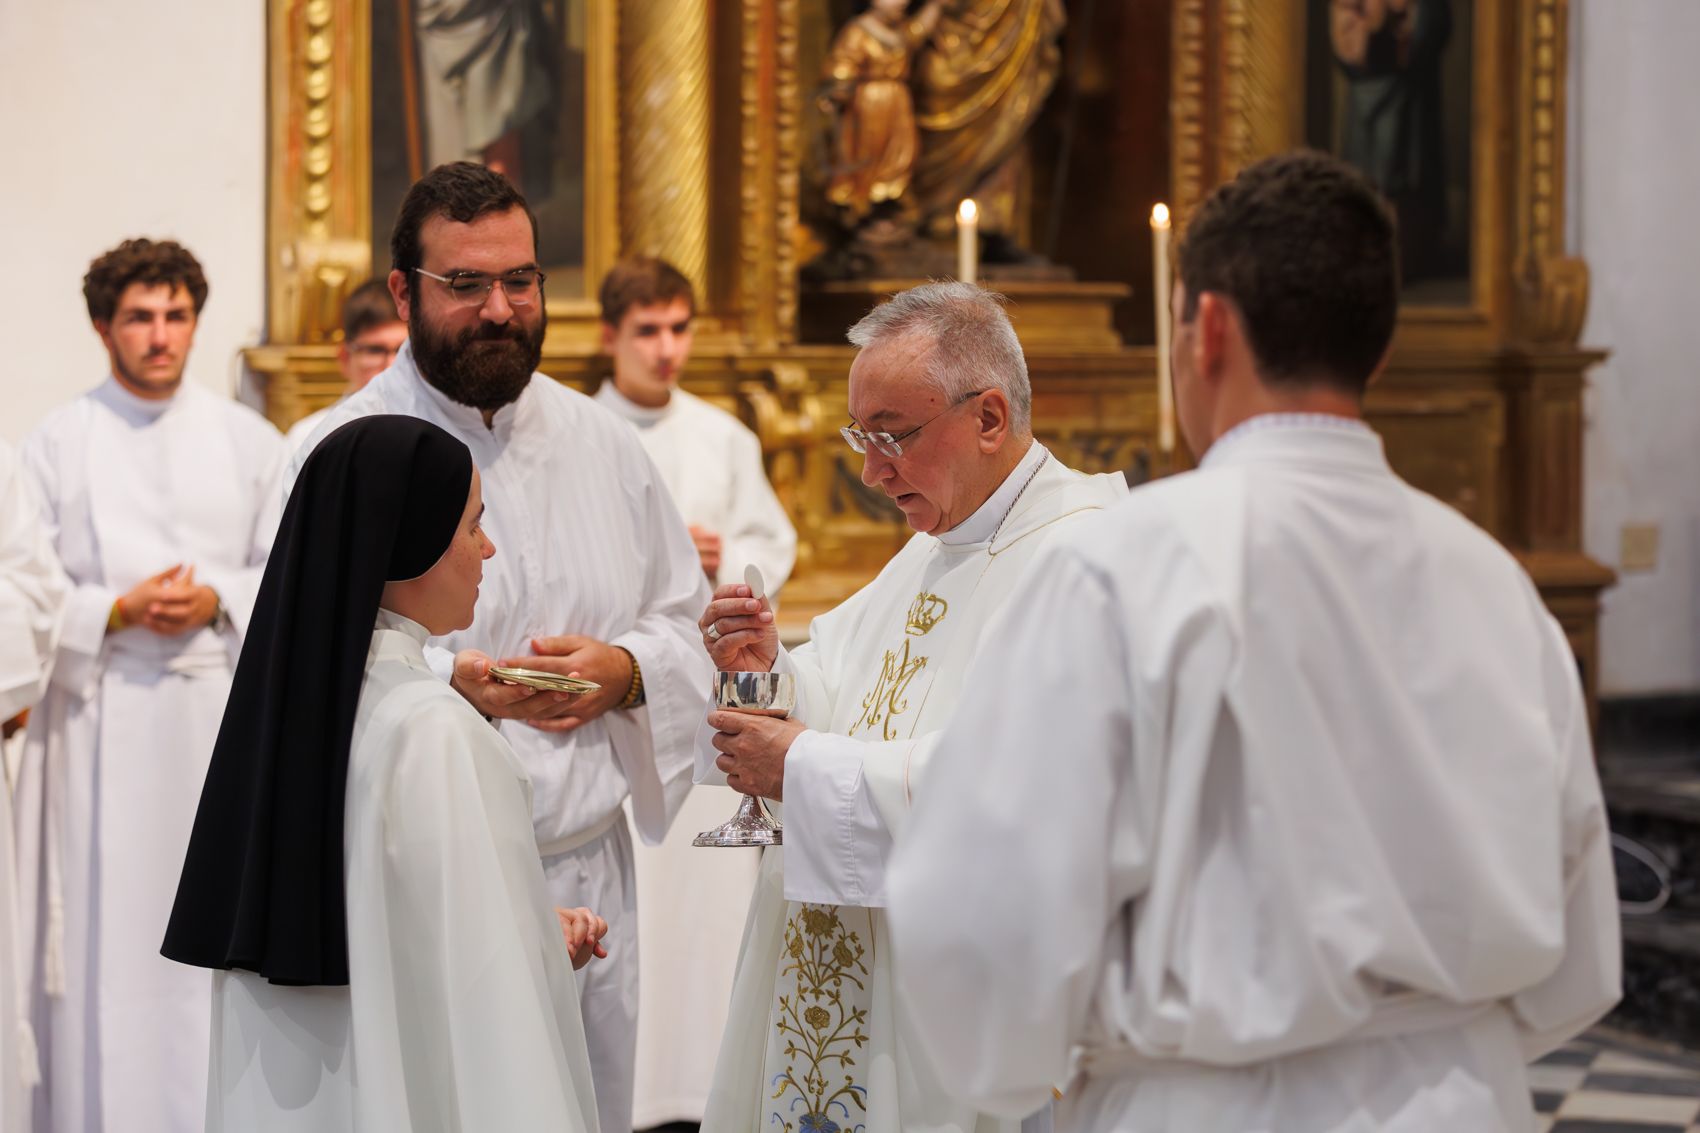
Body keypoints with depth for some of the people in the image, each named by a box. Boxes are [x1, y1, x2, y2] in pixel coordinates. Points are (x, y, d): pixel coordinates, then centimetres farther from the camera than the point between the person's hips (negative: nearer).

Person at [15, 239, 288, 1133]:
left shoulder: (248, 441, 9)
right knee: (109, 929, -2)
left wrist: (218, 603, -9)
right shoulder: (57, 445, 4)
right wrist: (118, 611, -13)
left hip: (219, 713, 1)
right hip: (103, 716, -1)